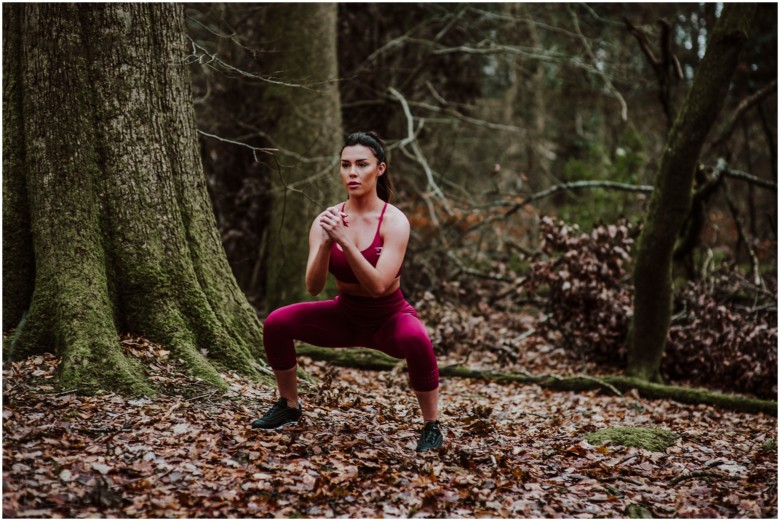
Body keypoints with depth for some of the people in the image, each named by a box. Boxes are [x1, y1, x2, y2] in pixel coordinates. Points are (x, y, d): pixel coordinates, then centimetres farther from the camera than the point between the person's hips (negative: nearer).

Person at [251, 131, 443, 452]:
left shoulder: (394, 221, -21)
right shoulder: (327, 219, -11)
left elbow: (378, 286, -32)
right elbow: (313, 287, -19)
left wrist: (344, 240, -40)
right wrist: (326, 243, -35)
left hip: (389, 318, -4)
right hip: (345, 316, 4)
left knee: (416, 339, -37)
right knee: (277, 323, -17)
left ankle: (432, 426, -17)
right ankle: (289, 406, 7)